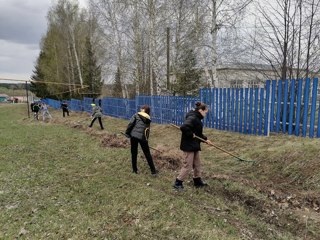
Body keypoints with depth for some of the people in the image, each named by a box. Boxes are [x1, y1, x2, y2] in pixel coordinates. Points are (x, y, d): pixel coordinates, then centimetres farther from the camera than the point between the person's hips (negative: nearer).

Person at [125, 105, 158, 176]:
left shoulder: (136, 115, 4)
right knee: (147, 154, 8)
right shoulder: (148, 119, 14)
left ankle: (135, 169, 22)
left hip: (133, 135, -1)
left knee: (134, 153, 14)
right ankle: (153, 171, 11)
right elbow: (148, 130, 15)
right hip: (142, 137, 2)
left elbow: (130, 124, -7)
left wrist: (127, 133, 0)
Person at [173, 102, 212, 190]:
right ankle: (178, 183, 13)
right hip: (188, 146, -10)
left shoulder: (197, 118, 11)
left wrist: (205, 139, 9)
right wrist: (191, 135, -24)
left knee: (197, 164, 19)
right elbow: (183, 127, -37)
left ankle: (198, 181, 34)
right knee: (187, 166, -1)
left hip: (195, 145, 10)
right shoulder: (192, 118, -21)